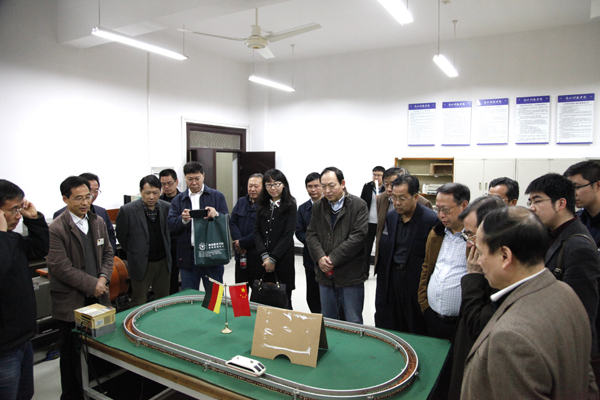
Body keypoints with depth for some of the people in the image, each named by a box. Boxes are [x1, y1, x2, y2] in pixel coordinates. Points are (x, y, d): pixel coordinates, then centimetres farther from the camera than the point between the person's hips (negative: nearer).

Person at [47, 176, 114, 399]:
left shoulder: (98, 222, 7)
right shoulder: (57, 229, -14)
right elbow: (60, 267, -18)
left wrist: (103, 278, -3)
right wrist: (91, 284, -15)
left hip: (98, 297, 5)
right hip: (71, 302, -5)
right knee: (72, 353, 7)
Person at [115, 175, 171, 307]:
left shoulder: (166, 208, -1)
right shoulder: (127, 210, -12)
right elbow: (121, 236, -1)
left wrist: (166, 250, 10)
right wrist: (135, 253, 6)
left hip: (163, 262, 3)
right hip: (141, 265, -3)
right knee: (139, 304, 8)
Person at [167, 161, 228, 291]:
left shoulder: (217, 196, 5)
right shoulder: (178, 200, 10)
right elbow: (171, 226, 1)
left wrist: (216, 214, -21)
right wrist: (183, 220, -19)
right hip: (187, 256, 2)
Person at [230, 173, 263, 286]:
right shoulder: (241, 202, 13)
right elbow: (232, 222, 6)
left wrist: (243, 243, -14)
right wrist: (238, 241, -9)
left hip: (258, 256, -6)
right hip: (241, 254, 6)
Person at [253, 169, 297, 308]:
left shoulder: (290, 206, -2)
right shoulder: (261, 205, 11)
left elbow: (288, 235, -8)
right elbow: (256, 231, 4)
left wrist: (273, 259, -11)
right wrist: (264, 255, -8)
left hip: (282, 259, -3)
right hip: (262, 260, 3)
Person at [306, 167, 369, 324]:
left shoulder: (359, 205, -7)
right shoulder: (318, 206, 9)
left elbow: (358, 236, -15)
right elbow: (311, 234, 6)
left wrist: (333, 258, -16)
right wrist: (320, 257, -12)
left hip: (350, 275, -4)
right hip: (326, 274, 5)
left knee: (353, 323, 6)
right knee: (327, 322, 16)